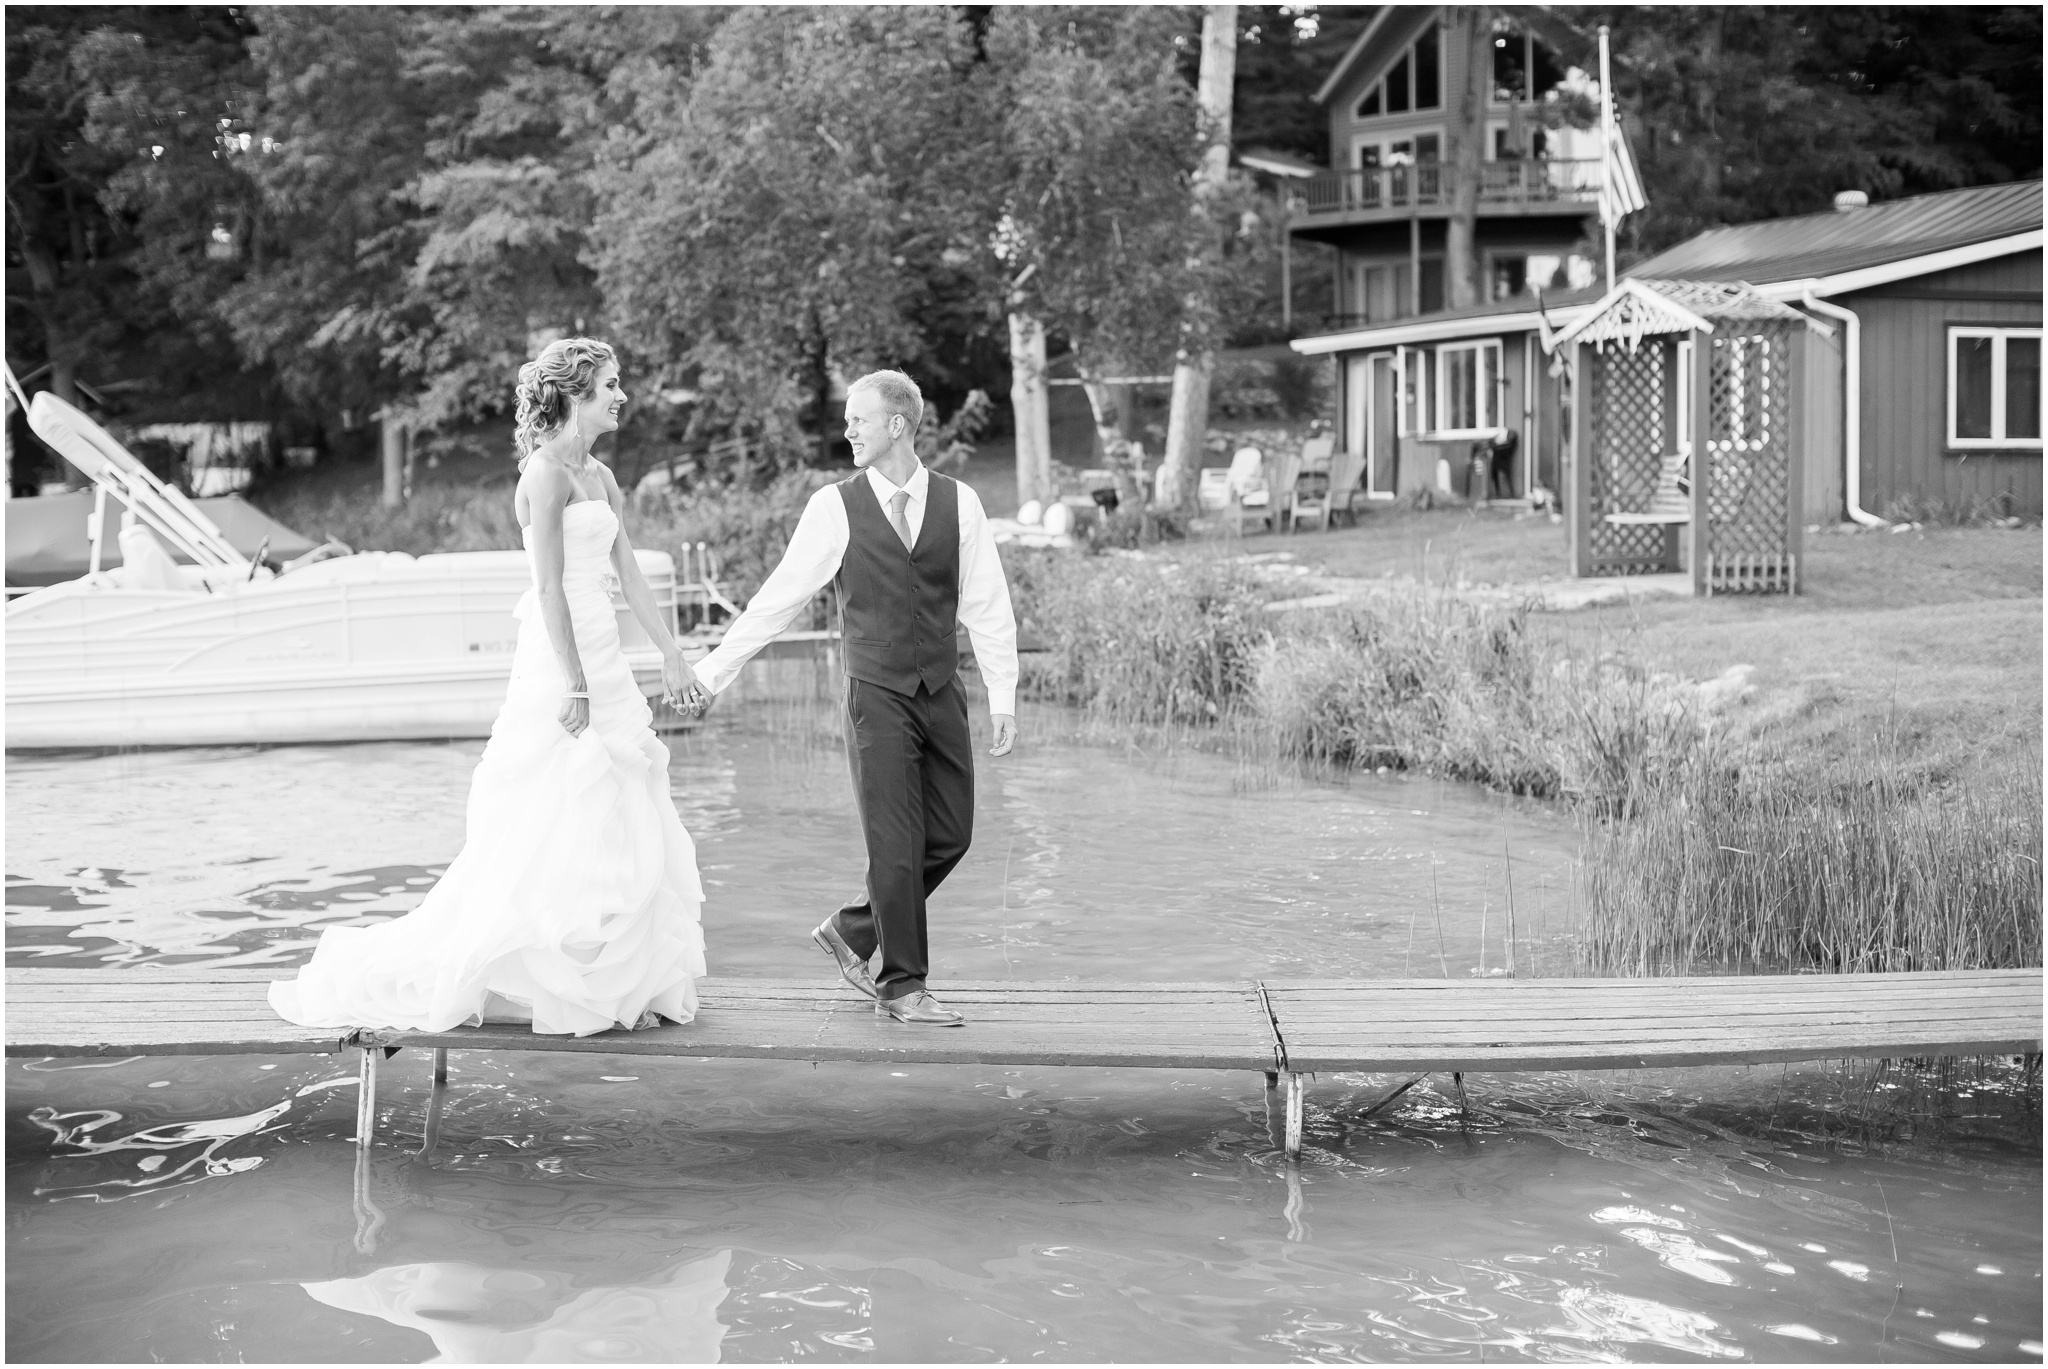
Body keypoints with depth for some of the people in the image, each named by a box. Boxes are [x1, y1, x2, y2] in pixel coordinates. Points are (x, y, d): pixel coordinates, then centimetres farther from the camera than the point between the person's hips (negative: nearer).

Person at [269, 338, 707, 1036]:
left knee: (618, 829, 10)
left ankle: (627, 980, 17)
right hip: (559, 663, -9)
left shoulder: (599, 476, 13)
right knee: (557, 832, -5)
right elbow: (549, 588, -18)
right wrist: (574, 685, -21)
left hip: (602, 661, 9)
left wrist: (671, 654, 15)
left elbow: (628, 573, 16)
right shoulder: (548, 473, -13)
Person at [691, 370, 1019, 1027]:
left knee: (950, 834, 7)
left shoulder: (958, 502, 3)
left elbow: (987, 604, 6)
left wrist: (1003, 696, 3)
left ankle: (854, 930, 26)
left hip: (943, 693, 3)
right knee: (896, 845, -3)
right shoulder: (834, 508, -3)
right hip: (877, 695, -3)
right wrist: (713, 668, -1)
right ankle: (902, 985, 10)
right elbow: (779, 597, 1)